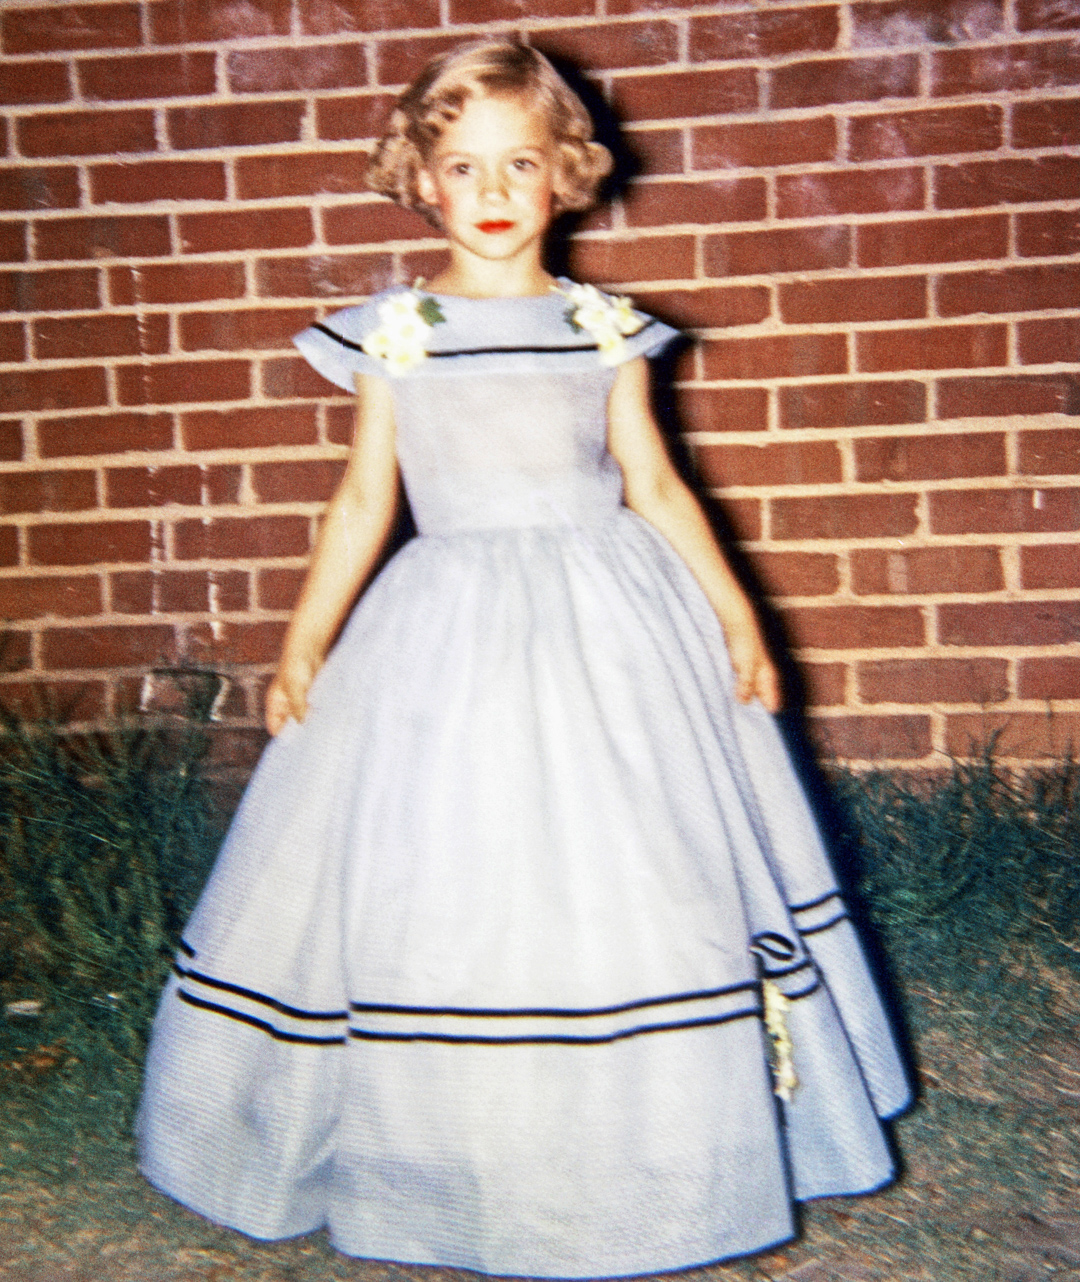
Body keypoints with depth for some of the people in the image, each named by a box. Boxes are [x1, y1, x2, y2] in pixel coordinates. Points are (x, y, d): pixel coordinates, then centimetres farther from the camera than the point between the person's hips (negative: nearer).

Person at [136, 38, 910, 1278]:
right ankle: (453, 1164, 20)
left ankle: (642, 1157, 26)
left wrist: (736, 618, 4)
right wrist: (303, 644, 1)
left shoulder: (605, 329, 5)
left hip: (612, 621, 1)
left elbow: (656, 488, 8)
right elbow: (364, 499, 6)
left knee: (640, 884, 5)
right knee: (438, 886, 1)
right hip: (449, 636, -1)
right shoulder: (390, 334, 3)